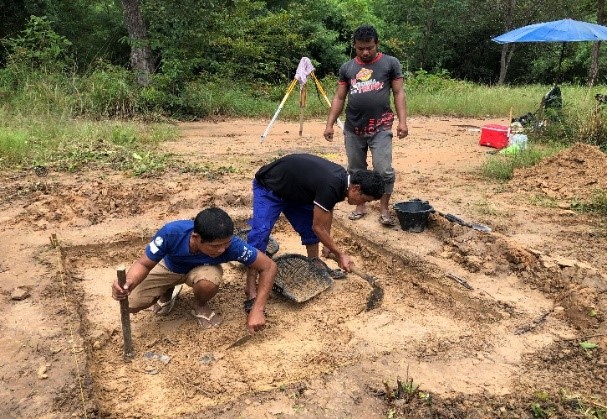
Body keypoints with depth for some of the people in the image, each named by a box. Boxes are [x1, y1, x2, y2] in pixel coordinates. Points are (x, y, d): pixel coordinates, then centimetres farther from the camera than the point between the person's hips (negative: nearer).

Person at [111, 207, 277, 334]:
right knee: (132, 305, -14)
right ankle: (168, 292, 18)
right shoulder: (171, 233, -39)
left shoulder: (231, 244, -39)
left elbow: (268, 266, -28)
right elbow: (144, 264, -25)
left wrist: (257, 310, -34)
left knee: (208, 282, -36)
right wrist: (128, 283, -48)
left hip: (203, 268, -1)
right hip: (169, 267, 1)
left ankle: (200, 306, 0)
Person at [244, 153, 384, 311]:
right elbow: (318, 227, -26)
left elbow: (328, 211, 8)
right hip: (269, 188, -9)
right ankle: (250, 291, -21)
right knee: (260, 231, -20)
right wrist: (340, 254, -16)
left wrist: (328, 244, 8)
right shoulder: (330, 186, -35)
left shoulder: (342, 178, -7)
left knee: (309, 227, 7)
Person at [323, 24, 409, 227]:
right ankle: (360, 206, 26)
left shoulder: (390, 63, 2)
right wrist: (329, 124, 5)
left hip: (381, 129, -3)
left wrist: (402, 121, -10)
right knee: (356, 170, 11)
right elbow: (339, 98, 11)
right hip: (353, 129, 3)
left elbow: (399, 93, 0)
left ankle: (384, 209, 10)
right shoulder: (347, 68, 9)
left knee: (384, 171, -6)